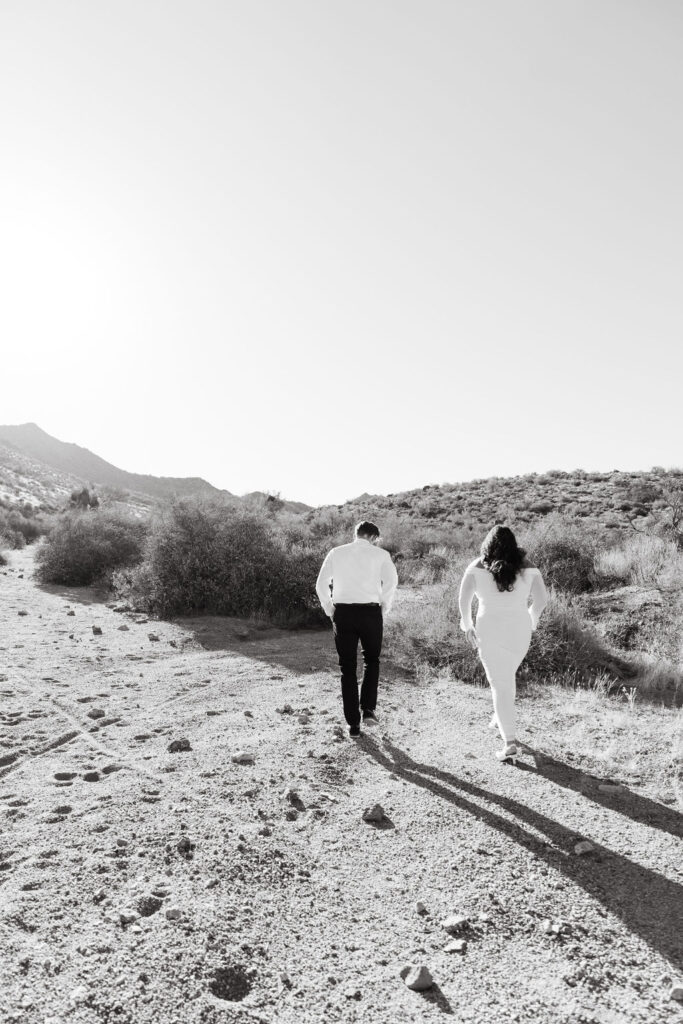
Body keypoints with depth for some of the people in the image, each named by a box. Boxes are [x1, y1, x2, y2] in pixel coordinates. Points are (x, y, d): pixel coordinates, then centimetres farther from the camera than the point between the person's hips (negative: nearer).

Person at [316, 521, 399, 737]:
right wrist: (384, 607, 0)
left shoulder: (336, 553, 10)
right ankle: (368, 709, 10)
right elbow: (391, 581, -9)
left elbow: (321, 584, 4)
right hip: (370, 612, -1)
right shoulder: (380, 554, 4)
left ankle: (353, 723, 13)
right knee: (372, 660, 22)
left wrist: (330, 610, 11)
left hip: (342, 612, 2)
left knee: (347, 668, 11)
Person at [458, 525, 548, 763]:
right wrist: (530, 622, 9)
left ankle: (510, 742, -5)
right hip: (519, 632, 3)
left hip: (489, 632, -3)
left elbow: (464, 598, -11)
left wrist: (467, 626, 1)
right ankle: (501, 717, 45)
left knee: (500, 685, 3)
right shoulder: (527, 568, 1)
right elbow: (542, 598, -5)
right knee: (507, 675, 28)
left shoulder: (477, 567, -3)